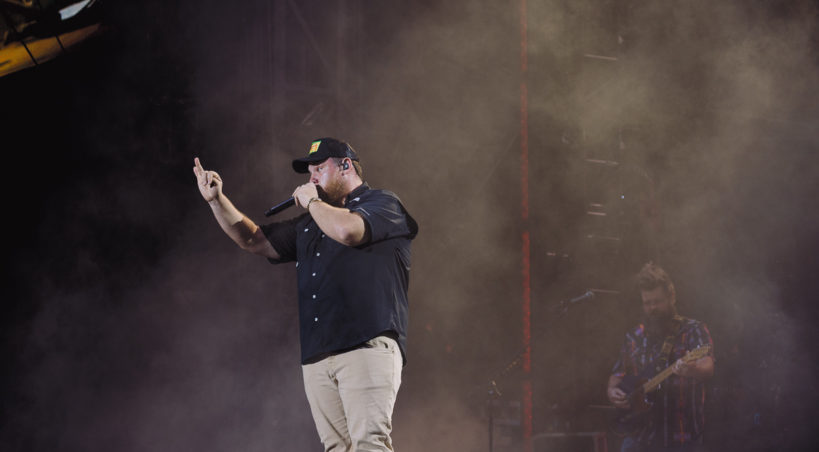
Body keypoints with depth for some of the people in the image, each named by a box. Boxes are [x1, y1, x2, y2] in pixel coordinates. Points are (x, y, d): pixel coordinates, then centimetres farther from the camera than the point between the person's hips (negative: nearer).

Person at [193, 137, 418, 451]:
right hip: (317, 357, 7)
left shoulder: (383, 204, 6)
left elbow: (347, 230, -15)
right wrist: (216, 200, 19)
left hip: (367, 346, -7)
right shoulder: (309, 224, 29)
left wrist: (310, 201, 3)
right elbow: (254, 240, 30)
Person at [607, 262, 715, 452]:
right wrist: (612, 392, -1)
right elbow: (617, 374, 21)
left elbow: (707, 367, -20)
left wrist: (692, 371, -44)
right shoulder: (635, 336, 13)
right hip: (640, 435, 4)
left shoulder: (693, 330, -3)